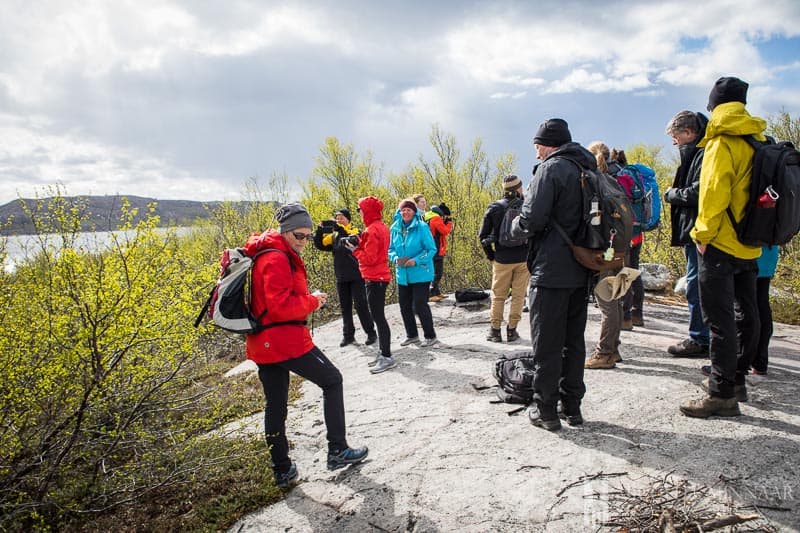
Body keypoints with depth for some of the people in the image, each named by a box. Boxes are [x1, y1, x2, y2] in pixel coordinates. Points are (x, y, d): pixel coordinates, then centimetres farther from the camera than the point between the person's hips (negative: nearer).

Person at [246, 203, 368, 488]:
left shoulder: (264, 255, 16)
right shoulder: (278, 260, -16)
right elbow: (281, 305, -24)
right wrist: (313, 301, -11)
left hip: (262, 343, 10)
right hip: (287, 340, -10)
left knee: (275, 405, 14)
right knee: (332, 380, 8)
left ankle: (282, 470, 24)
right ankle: (338, 450, 13)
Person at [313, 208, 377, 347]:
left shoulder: (356, 231, -3)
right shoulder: (334, 235, 11)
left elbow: (354, 240, -24)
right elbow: (319, 244, 8)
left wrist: (341, 228, -31)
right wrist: (320, 229, -6)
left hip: (356, 276, -5)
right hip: (341, 278, 5)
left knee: (361, 305, -3)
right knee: (345, 307, 10)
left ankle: (371, 333, 8)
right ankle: (348, 335, 20)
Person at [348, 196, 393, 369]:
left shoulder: (371, 230, -17)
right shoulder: (382, 227, 11)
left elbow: (369, 259, -19)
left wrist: (355, 250, -5)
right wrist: (361, 244, 5)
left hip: (374, 278, -10)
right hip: (381, 276, 10)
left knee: (378, 316, -5)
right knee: (378, 315, 15)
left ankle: (386, 356, 0)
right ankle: (383, 351, 23)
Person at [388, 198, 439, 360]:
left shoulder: (422, 227, -12)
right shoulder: (395, 228, 4)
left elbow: (431, 249, -12)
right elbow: (391, 249, 13)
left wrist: (416, 260, -22)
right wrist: (395, 258, -8)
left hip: (420, 274, -6)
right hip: (402, 274, 6)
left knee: (420, 305, -4)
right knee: (404, 305, 13)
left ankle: (430, 336, 15)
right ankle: (412, 335, 30)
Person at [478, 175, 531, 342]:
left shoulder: (494, 208, 0)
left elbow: (483, 235, -1)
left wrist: (490, 255, 9)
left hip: (501, 258, 1)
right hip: (523, 258, 0)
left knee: (498, 295, 10)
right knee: (518, 295, 8)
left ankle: (495, 331, 12)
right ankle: (512, 330, 11)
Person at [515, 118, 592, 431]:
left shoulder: (551, 168, -12)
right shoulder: (587, 168, 14)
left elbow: (532, 219, -20)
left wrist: (518, 221, 2)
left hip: (551, 270, -8)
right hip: (581, 270, 8)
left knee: (546, 342, 1)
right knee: (574, 340, 14)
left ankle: (545, 409, 9)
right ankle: (572, 405, 22)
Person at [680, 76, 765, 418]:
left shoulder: (722, 143, -13)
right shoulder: (759, 141, 11)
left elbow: (714, 194, -19)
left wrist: (704, 234, -9)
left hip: (721, 245, -9)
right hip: (749, 245, 9)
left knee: (720, 319, -5)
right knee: (746, 313, 16)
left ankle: (723, 394, 1)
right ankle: (736, 380, 30)